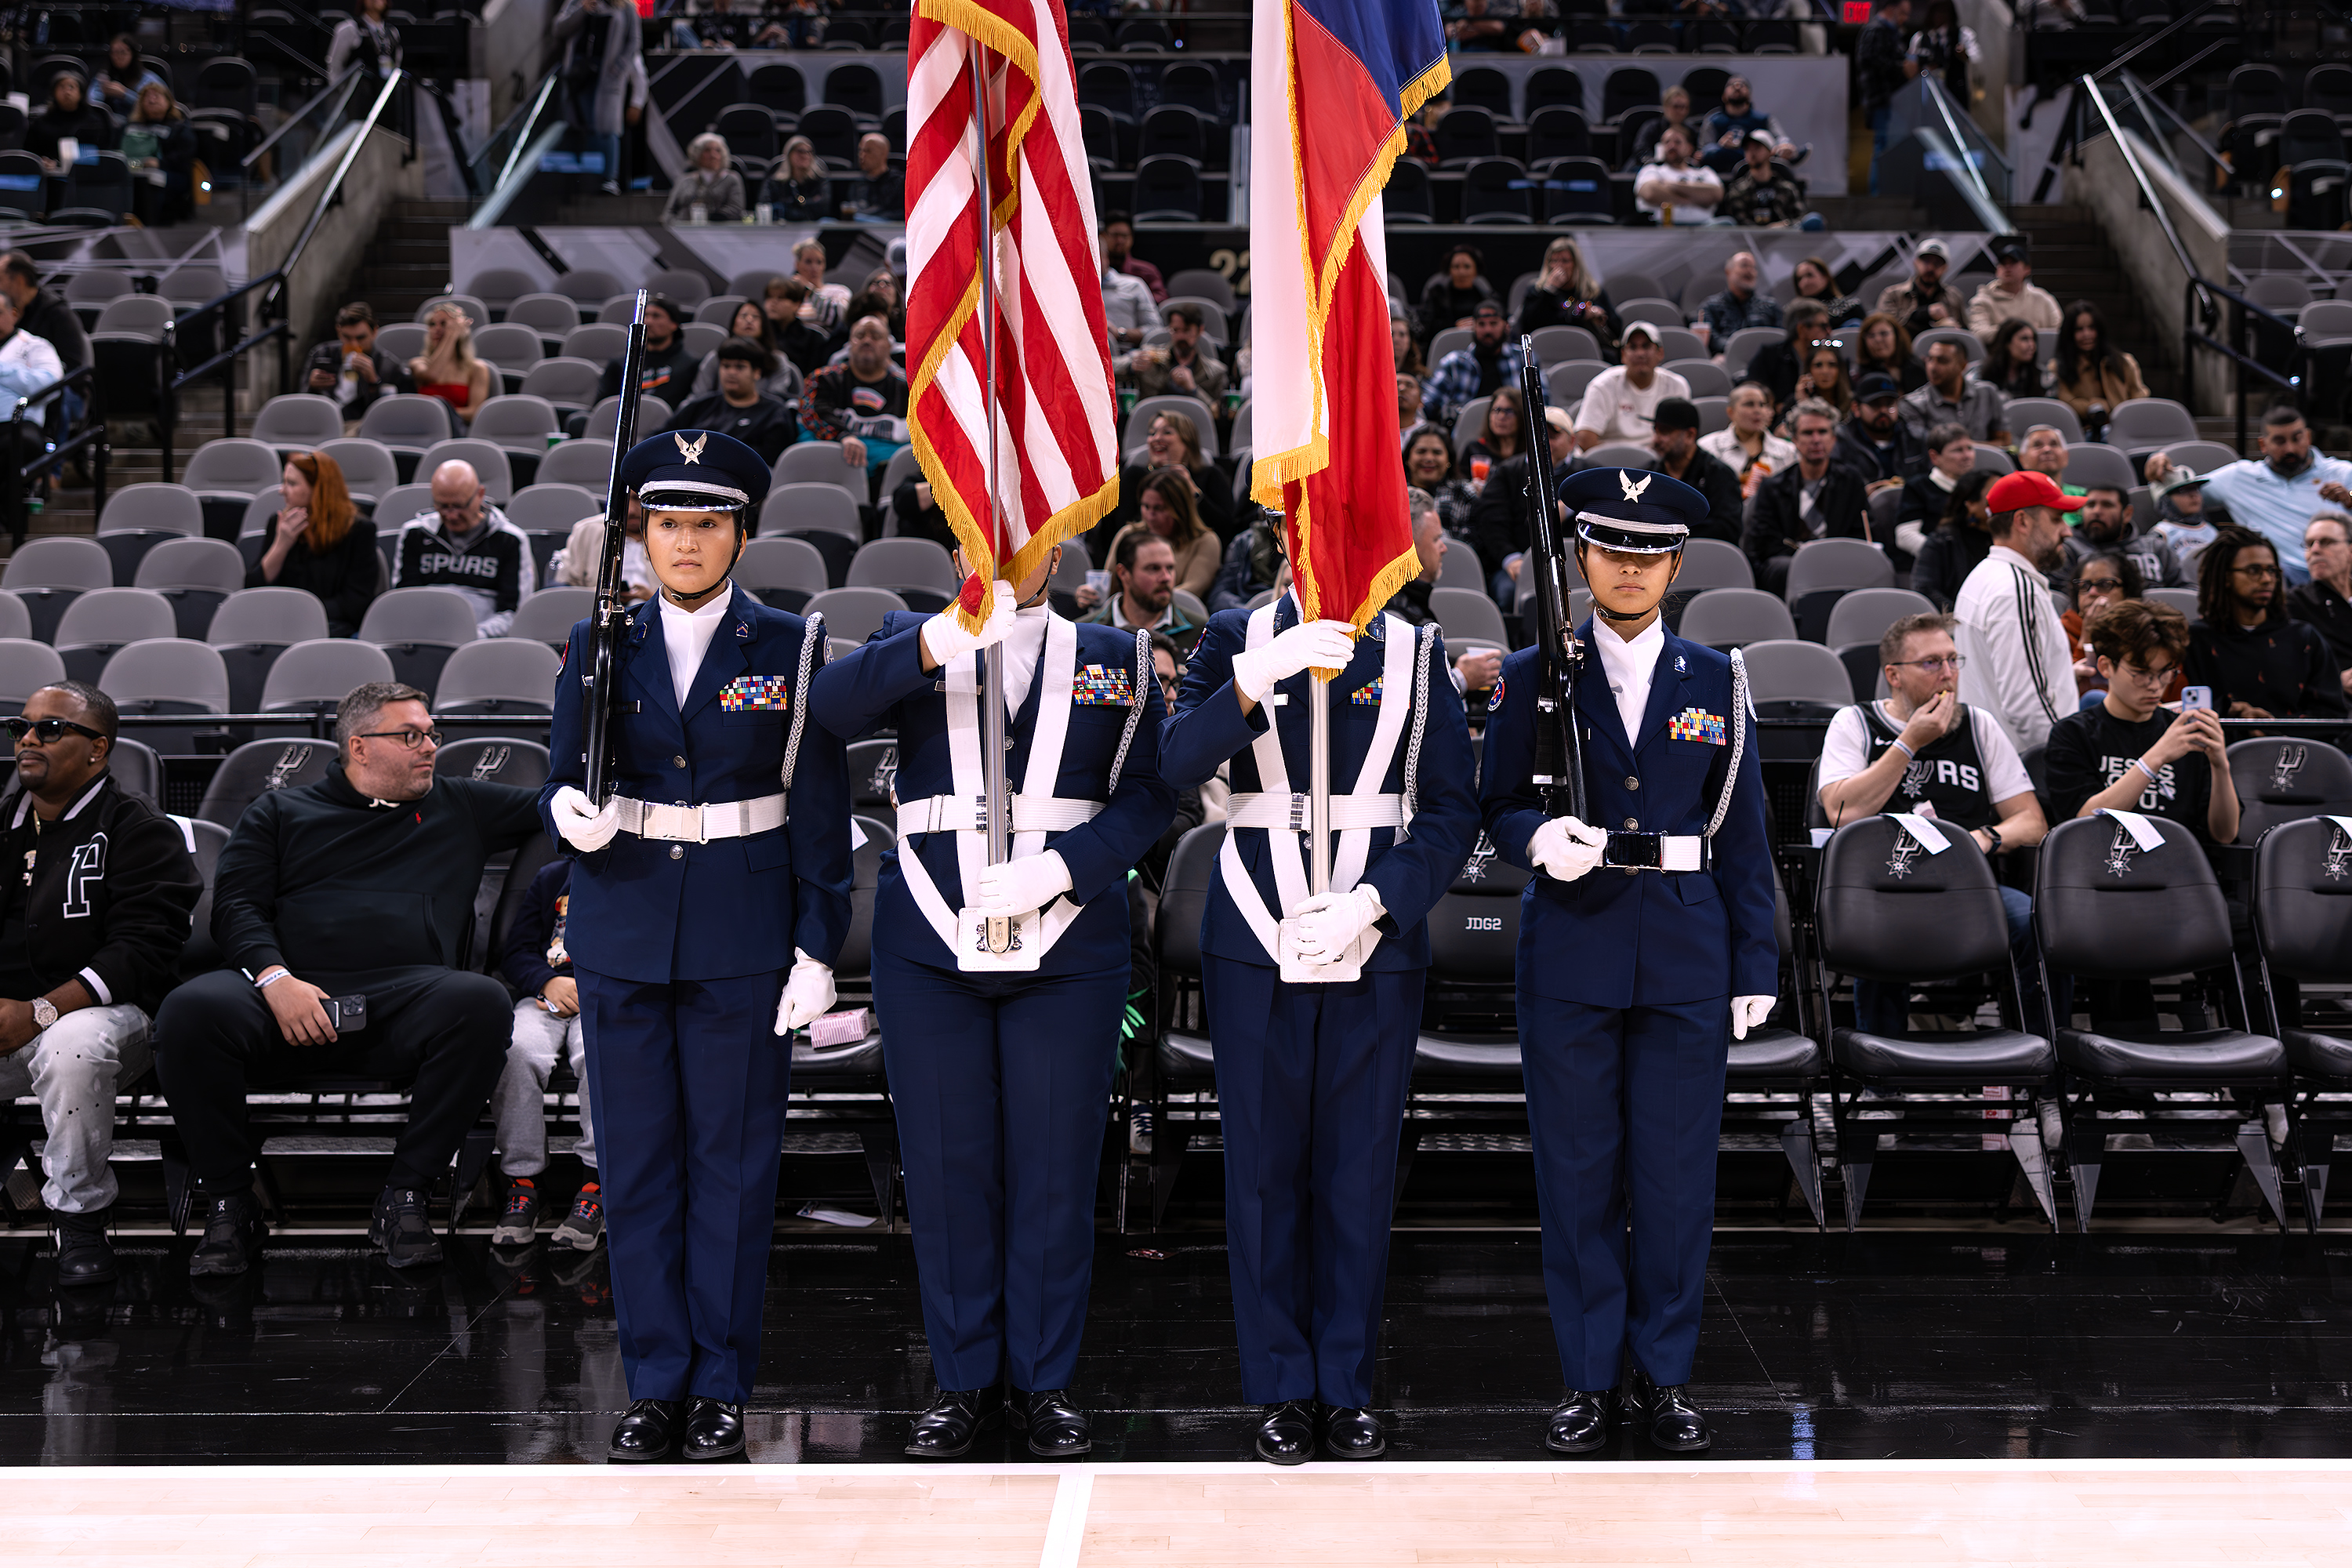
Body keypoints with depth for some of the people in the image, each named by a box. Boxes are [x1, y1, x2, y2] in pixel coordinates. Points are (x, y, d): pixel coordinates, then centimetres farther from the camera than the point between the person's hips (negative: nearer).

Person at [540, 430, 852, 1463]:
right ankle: (654, 1384, 15)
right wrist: (571, 815, -16)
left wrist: (818, 949, -6)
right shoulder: (598, 647, 7)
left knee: (733, 1163, 2)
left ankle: (721, 1385, 12)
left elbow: (820, 813, 0)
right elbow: (560, 783, 9)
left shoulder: (791, 648, 1)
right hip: (622, 935, 2)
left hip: (744, 940, -2)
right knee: (636, 1163, 5)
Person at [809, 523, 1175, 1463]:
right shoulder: (914, 644, 8)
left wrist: (1061, 867, -17)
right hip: (929, 951, 0)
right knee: (948, 1165, 4)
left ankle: (1044, 1383, 16)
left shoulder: (1115, 660, 9)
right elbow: (830, 709, -13)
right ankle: (964, 1381, 17)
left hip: (1069, 952, 0)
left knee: (1054, 1167, 3)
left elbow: (1148, 794, 0)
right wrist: (942, 642, -29)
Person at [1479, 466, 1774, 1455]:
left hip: (1686, 959, 1)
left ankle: (1665, 1377, 16)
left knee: (1677, 1172, 4)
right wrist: (1540, 839, -19)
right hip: (1570, 954, -1)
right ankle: (1588, 1379, 14)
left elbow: (1742, 837, 8)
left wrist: (1756, 965, 3)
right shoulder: (1534, 677, 4)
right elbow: (1499, 807, 5)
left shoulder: (1715, 681, 8)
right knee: (1576, 1171, 4)